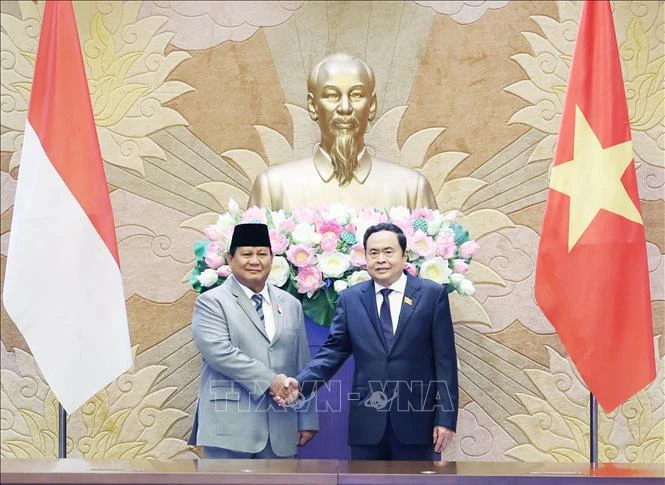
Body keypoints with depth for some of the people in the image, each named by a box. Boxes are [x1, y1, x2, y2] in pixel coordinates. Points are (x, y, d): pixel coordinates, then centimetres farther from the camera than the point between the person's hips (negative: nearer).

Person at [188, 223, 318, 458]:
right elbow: (219, 351, -16)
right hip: (230, 423, -4)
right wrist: (269, 380, -19)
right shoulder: (211, 302, 0)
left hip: (280, 425, 5)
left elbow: (302, 365, 14)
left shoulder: (291, 304, 15)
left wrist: (307, 419, 10)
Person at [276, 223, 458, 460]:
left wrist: (446, 417, -7)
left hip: (417, 418, -1)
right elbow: (333, 351, 4)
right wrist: (300, 382, -14)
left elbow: (444, 359, -2)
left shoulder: (432, 294, 0)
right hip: (367, 420, 2)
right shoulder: (350, 298, 6)